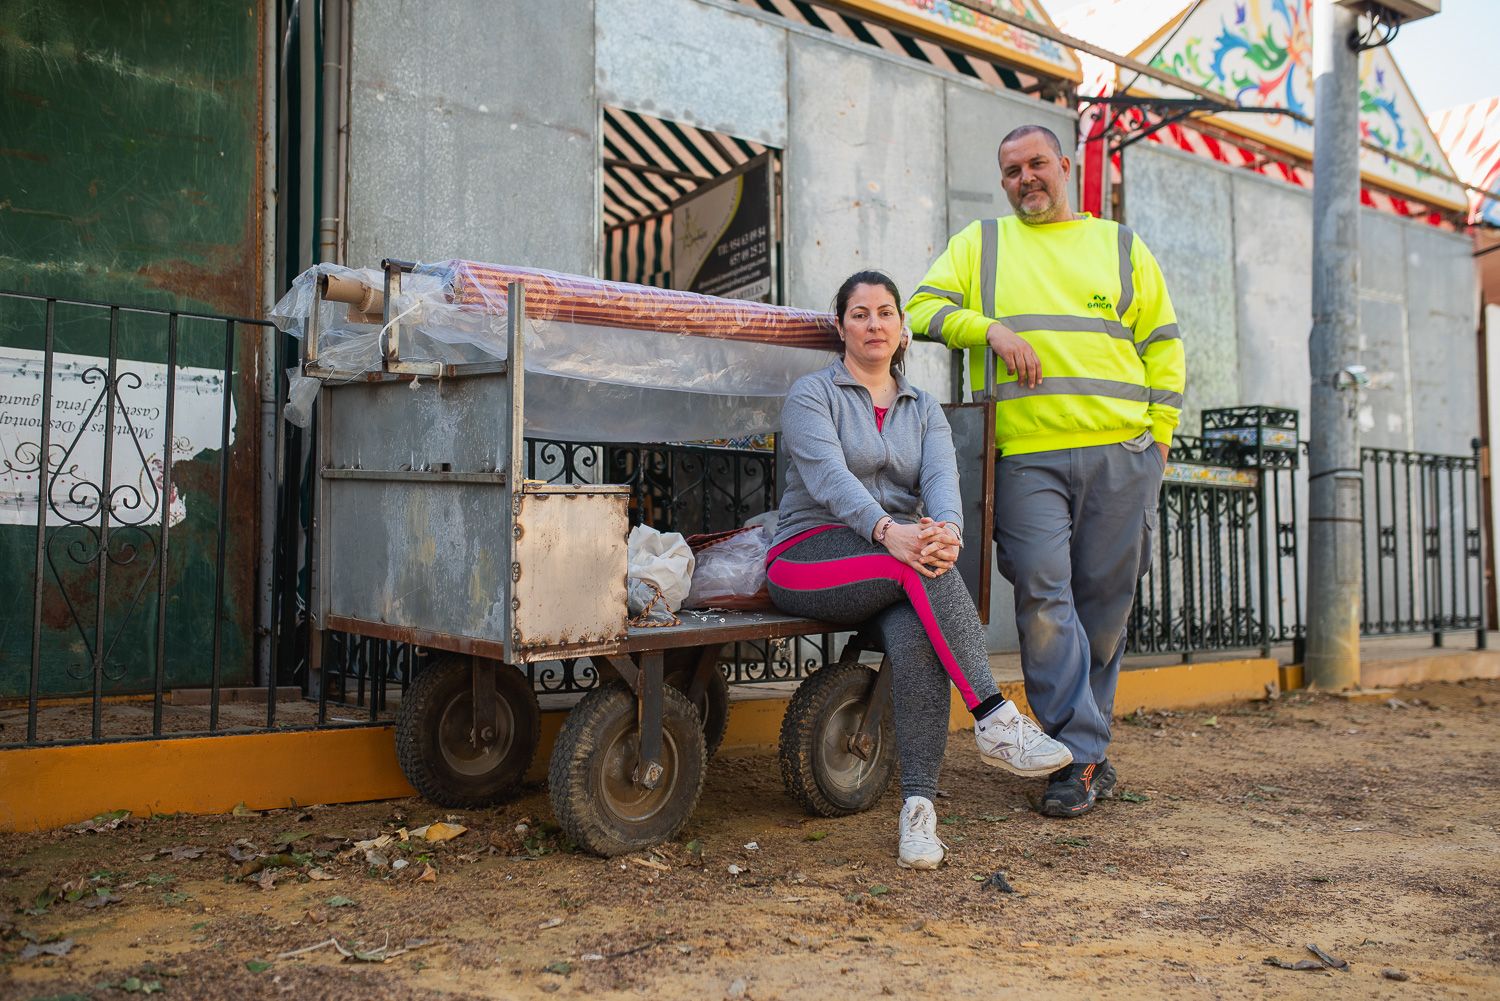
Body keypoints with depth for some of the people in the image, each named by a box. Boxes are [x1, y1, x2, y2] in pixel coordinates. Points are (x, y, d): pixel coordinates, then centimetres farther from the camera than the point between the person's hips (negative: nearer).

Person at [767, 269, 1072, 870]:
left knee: (916, 636, -32)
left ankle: (918, 805, -31)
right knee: (919, 566, -34)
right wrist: (886, 530, -36)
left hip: (900, 570, 3)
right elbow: (829, 477, -17)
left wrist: (946, 528, -29)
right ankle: (995, 719, -34)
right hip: (810, 558, -3)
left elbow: (942, 478, -4)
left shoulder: (924, 410, 17)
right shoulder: (811, 394, 3)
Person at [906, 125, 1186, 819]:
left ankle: (1081, 741, 17)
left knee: (1105, 602, 3)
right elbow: (924, 306, 7)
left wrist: (1158, 436, 6)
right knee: (1043, 596, -12)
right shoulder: (980, 244, 18)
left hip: (1119, 453, 2)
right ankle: (1082, 757, -4)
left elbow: (1162, 346, 17)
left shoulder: (1120, 246, 19)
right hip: (1025, 456, -1)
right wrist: (990, 328, -10)